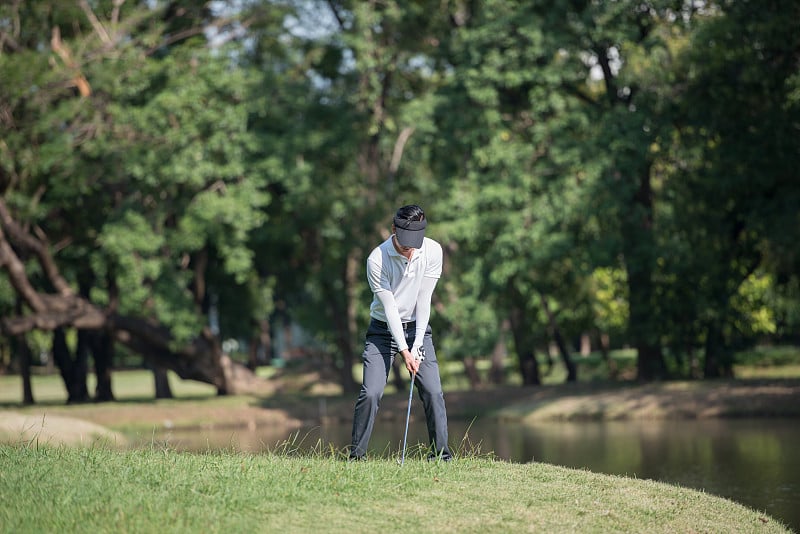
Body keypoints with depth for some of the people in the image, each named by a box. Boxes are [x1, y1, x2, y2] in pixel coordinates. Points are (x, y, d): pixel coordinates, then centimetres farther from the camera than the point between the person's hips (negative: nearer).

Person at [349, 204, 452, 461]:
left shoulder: (433, 251, -13)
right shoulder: (377, 259, -21)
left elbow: (423, 300, -12)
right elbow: (389, 307, -20)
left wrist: (417, 345, -16)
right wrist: (404, 350, -22)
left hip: (417, 327, 2)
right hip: (384, 329, -2)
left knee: (432, 391, -7)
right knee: (370, 393, -12)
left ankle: (441, 454, 3)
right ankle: (356, 455, -1)